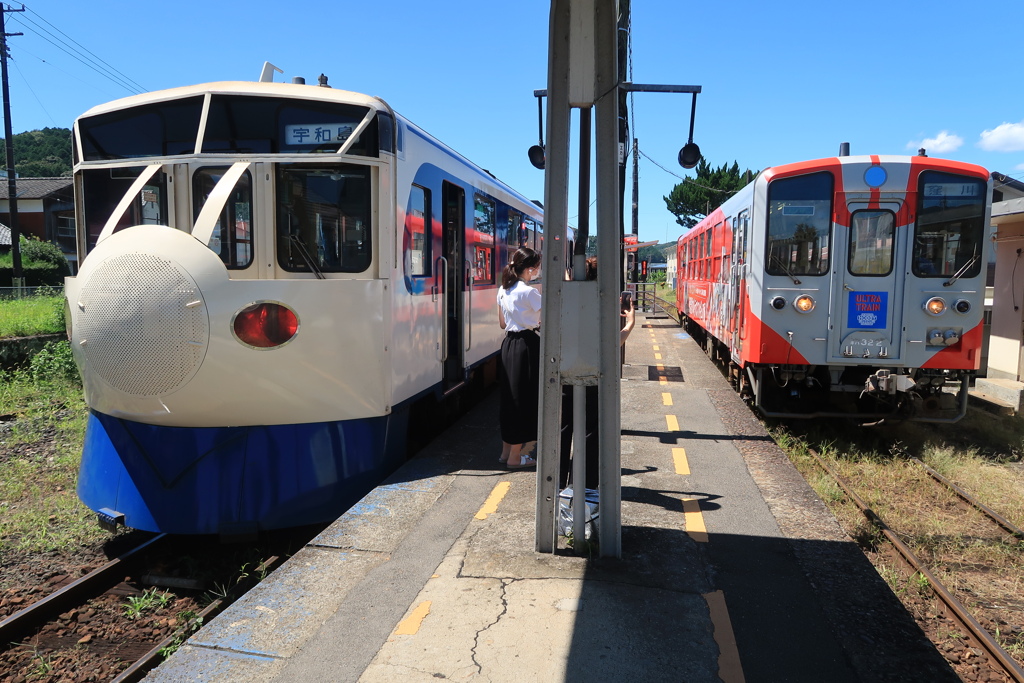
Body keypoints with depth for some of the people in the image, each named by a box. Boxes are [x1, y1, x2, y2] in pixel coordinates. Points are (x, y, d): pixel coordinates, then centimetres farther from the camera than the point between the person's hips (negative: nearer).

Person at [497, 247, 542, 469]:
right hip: (527, 345, -8)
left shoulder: (503, 290, 9)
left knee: (509, 396, 15)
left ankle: (506, 451, 24)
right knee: (524, 399, 1)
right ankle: (515, 457, 8)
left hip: (509, 343, 8)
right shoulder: (528, 292, -16)